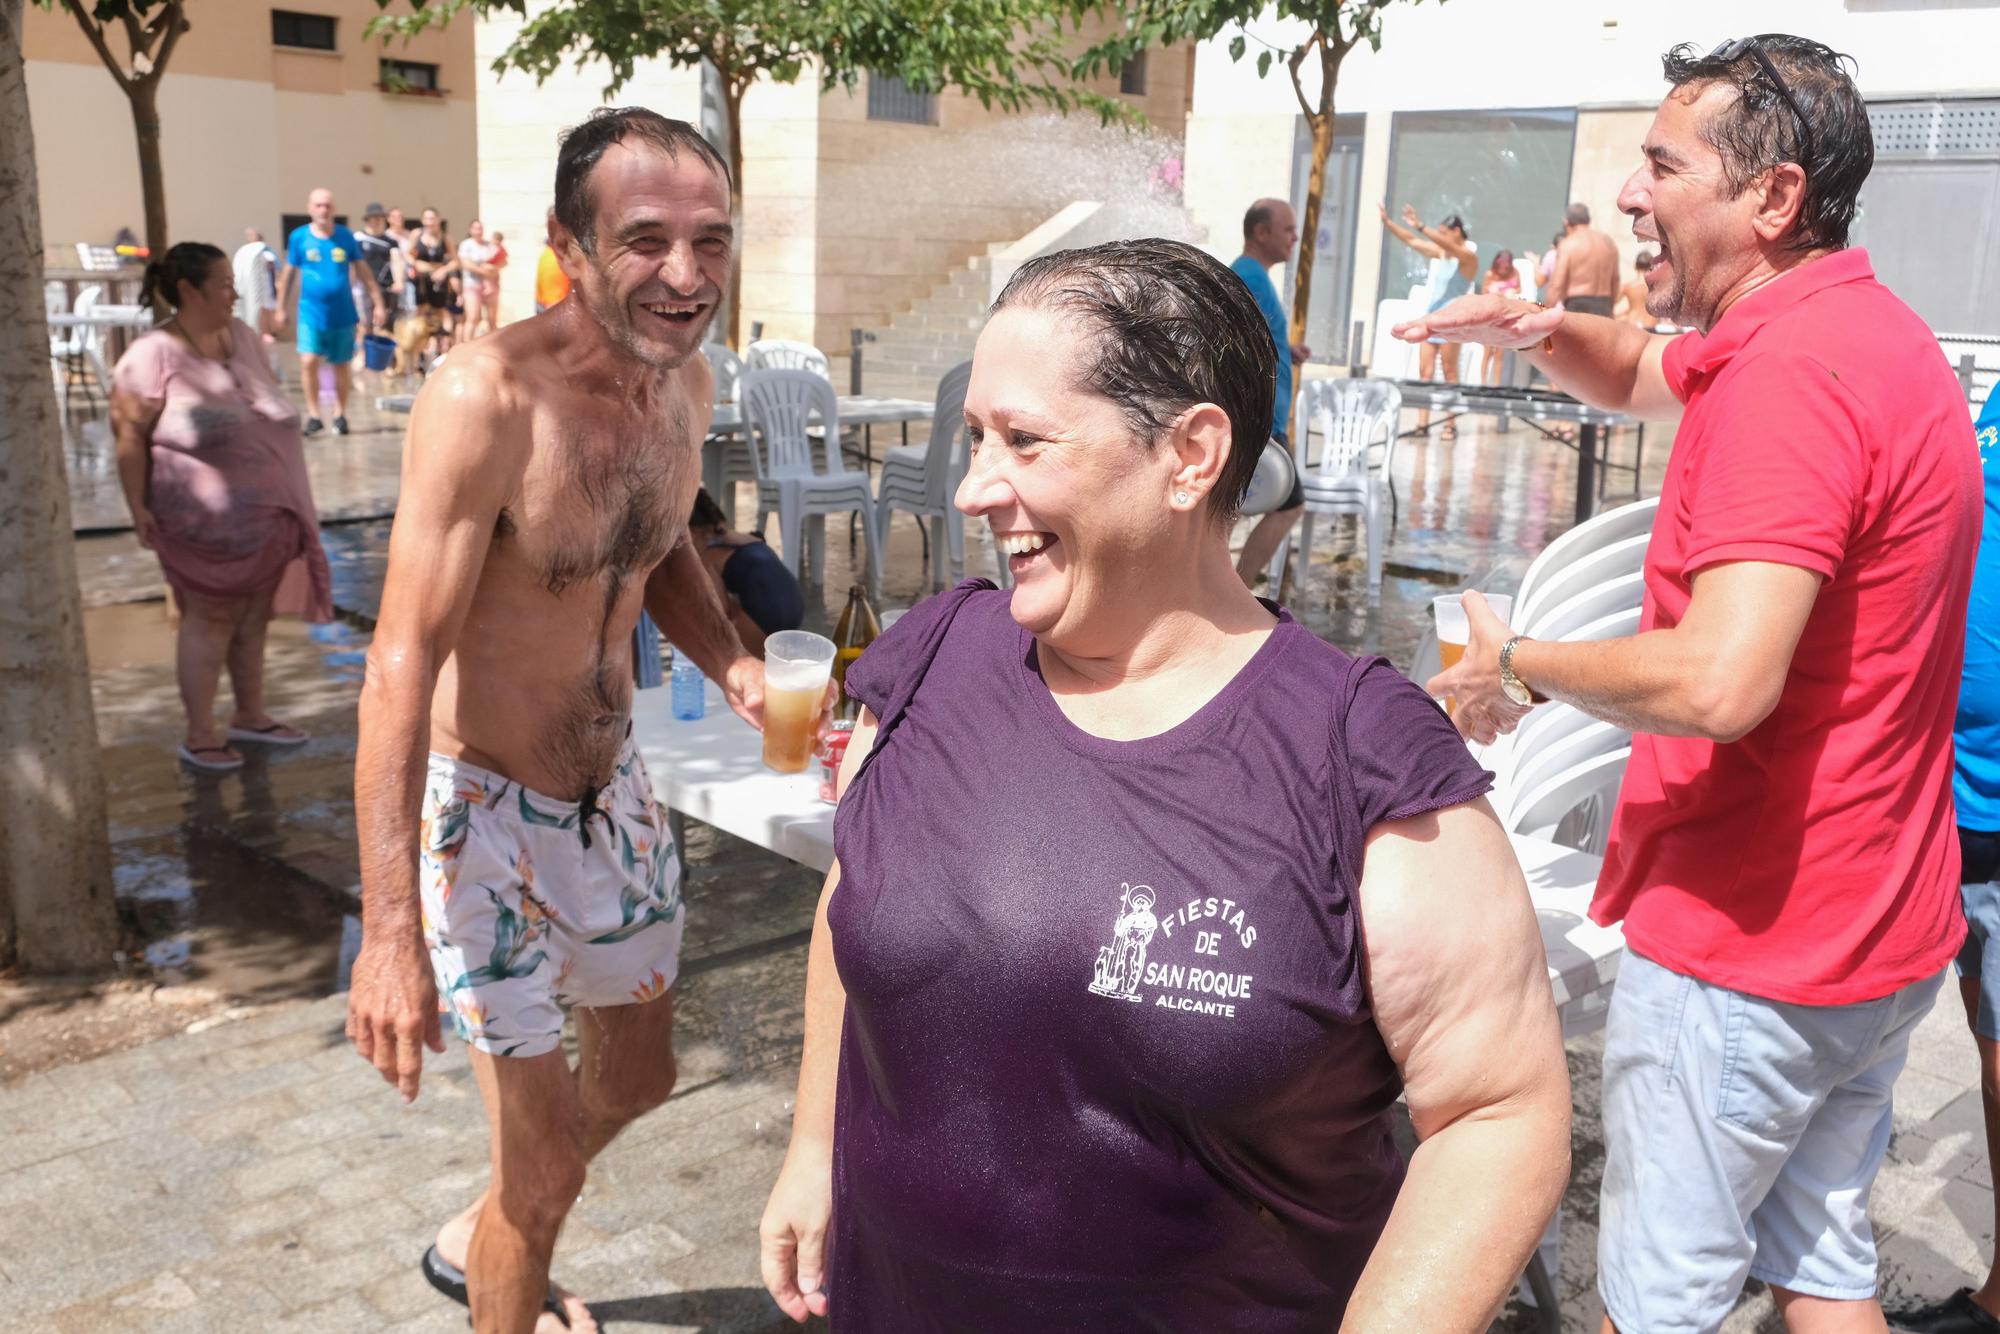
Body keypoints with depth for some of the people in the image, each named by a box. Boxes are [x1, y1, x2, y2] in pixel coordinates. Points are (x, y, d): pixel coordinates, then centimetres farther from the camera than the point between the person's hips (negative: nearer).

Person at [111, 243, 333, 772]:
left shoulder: (242, 336, 5)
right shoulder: (154, 354, -16)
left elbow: (272, 411, 15)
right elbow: (129, 434, -14)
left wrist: (288, 502, 16)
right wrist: (139, 508, -17)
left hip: (265, 514, 6)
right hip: (205, 522, -6)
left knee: (253, 615, 15)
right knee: (211, 619, 3)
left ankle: (250, 716, 31)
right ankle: (200, 736, 15)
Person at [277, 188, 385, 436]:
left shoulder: (346, 236, 0)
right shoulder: (299, 237, -1)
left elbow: (363, 272, 6)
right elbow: (289, 275, 8)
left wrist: (378, 304, 2)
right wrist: (282, 308, 11)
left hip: (342, 314, 1)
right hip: (311, 313, -1)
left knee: (342, 366, 9)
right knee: (308, 362, -14)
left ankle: (340, 414, 25)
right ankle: (313, 415, -2)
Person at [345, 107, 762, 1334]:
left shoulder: (687, 380, -3)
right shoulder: (490, 395, -27)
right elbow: (404, 664, -28)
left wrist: (733, 664, -6)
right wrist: (390, 932, -32)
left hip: (613, 787, 8)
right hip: (488, 808, -8)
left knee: (638, 1078, 25)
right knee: (547, 1166, 1)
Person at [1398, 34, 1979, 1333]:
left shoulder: (1789, 369, -23)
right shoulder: (1866, 328, 10)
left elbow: (1720, 681, -34)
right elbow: (1640, 372, 25)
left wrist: (1517, 661, -17)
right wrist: (1544, 330, 3)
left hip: (1747, 939, -10)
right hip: (1876, 926, 10)